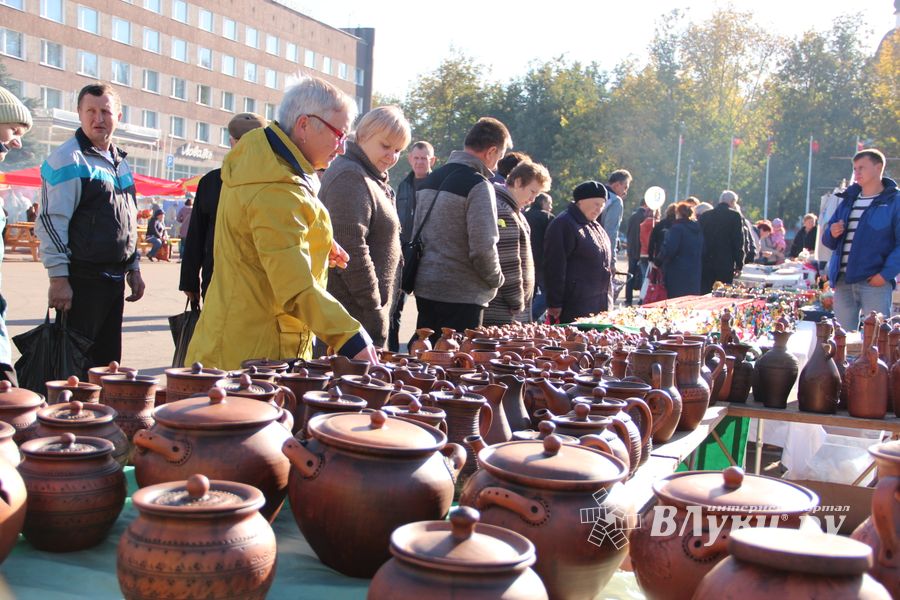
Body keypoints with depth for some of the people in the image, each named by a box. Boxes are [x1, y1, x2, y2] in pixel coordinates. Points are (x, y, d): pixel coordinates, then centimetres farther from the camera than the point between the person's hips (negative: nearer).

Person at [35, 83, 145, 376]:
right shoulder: (68, 159, -9)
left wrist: (133, 269, 20)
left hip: (114, 279, 8)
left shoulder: (120, 163, 16)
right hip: (82, 280, -8)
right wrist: (58, 278, -19)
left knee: (107, 361, 13)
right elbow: (50, 221, -15)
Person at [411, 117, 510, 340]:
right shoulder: (479, 185, -14)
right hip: (461, 296, -8)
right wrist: (496, 279, -2)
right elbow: (483, 248, -20)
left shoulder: (431, 179, 11)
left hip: (424, 289, 8)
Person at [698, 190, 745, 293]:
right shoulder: (735, 215, -3)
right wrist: (739, 265, 0)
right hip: (725, 264, -4)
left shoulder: (705, 215, 9)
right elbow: (739, 242, -5)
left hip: (705, 264, 4)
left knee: (704, 294, 5)